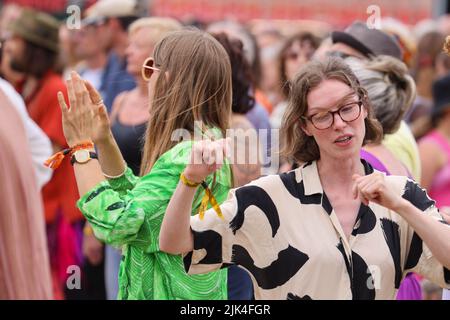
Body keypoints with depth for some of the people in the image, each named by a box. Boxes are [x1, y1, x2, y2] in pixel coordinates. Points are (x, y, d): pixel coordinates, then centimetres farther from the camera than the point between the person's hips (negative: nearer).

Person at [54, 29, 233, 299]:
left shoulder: (189, 157, -24)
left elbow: (112, 222, -28)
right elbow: (137, 198, 15)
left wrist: (82, 145, -20)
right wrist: (103, 139, 5)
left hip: (170, 293, -9)